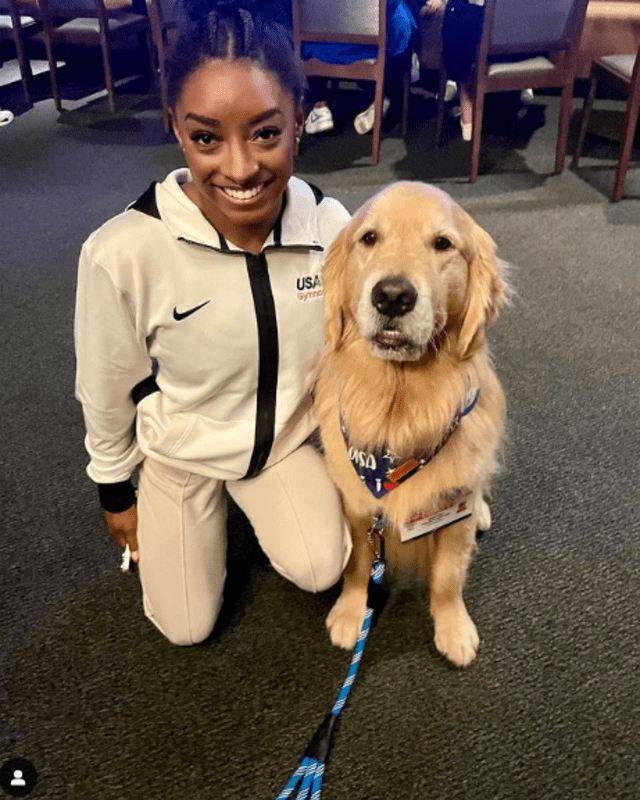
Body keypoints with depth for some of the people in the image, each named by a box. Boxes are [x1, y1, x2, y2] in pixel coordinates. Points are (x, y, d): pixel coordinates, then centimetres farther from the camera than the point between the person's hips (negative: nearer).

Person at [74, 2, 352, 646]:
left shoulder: (330, 226, -23)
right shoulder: (122, 253, -32)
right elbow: (107, 389, -14)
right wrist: (114, 493, 0)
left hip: (288, 436, 2)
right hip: (179, 450, -1)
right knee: (186, 628, 9)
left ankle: (251, 498, 21)